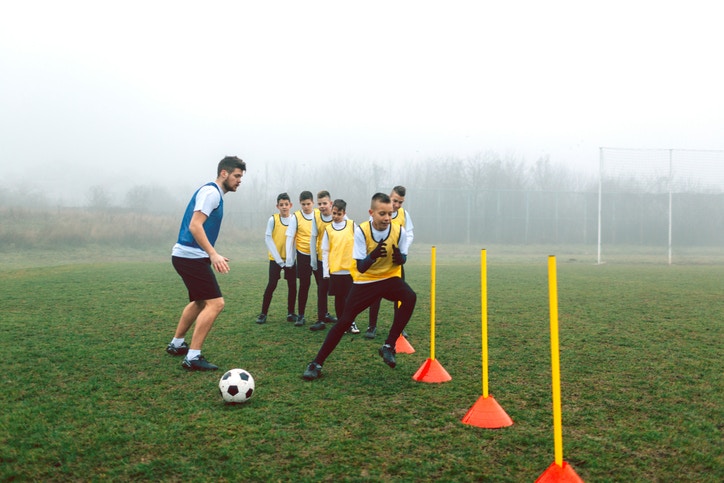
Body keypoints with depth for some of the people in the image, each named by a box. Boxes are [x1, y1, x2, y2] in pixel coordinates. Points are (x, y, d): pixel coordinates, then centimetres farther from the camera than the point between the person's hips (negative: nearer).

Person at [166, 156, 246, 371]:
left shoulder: (215, 194, 17)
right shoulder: (211, 192, -13)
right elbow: (194, 226, -23)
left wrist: (213, 255, 26)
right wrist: (213, 254, -31)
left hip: (187, 256, 11)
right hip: (191, 257, -11)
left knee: (200, 302, 24)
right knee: (215, 303, -13)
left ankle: (176, 344, 38)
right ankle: (192, 358, -11)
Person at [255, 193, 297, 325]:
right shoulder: (273, 219, -4)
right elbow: (268, 239, -6)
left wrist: (291, 259, -9)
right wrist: (278, 259, -11)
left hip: (290, 259, 2)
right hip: (275, 258, -2)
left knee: (292, 285, 2)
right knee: (272, 285, -6)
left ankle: (291, 313, 14)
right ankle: (263, 313, 2)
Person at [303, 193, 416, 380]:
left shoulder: (399, 231, -15)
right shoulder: (361, 231, -19)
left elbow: (403, 259, 0)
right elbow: (360, 267, -20)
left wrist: (399, 257, -25)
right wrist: (373, 255, -41)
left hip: (390, 278, 1)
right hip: (365, 281, -1)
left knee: (410, 297, -30)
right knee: (344, 321, -6)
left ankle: (388, 347, -16)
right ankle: (316, 364, 7)